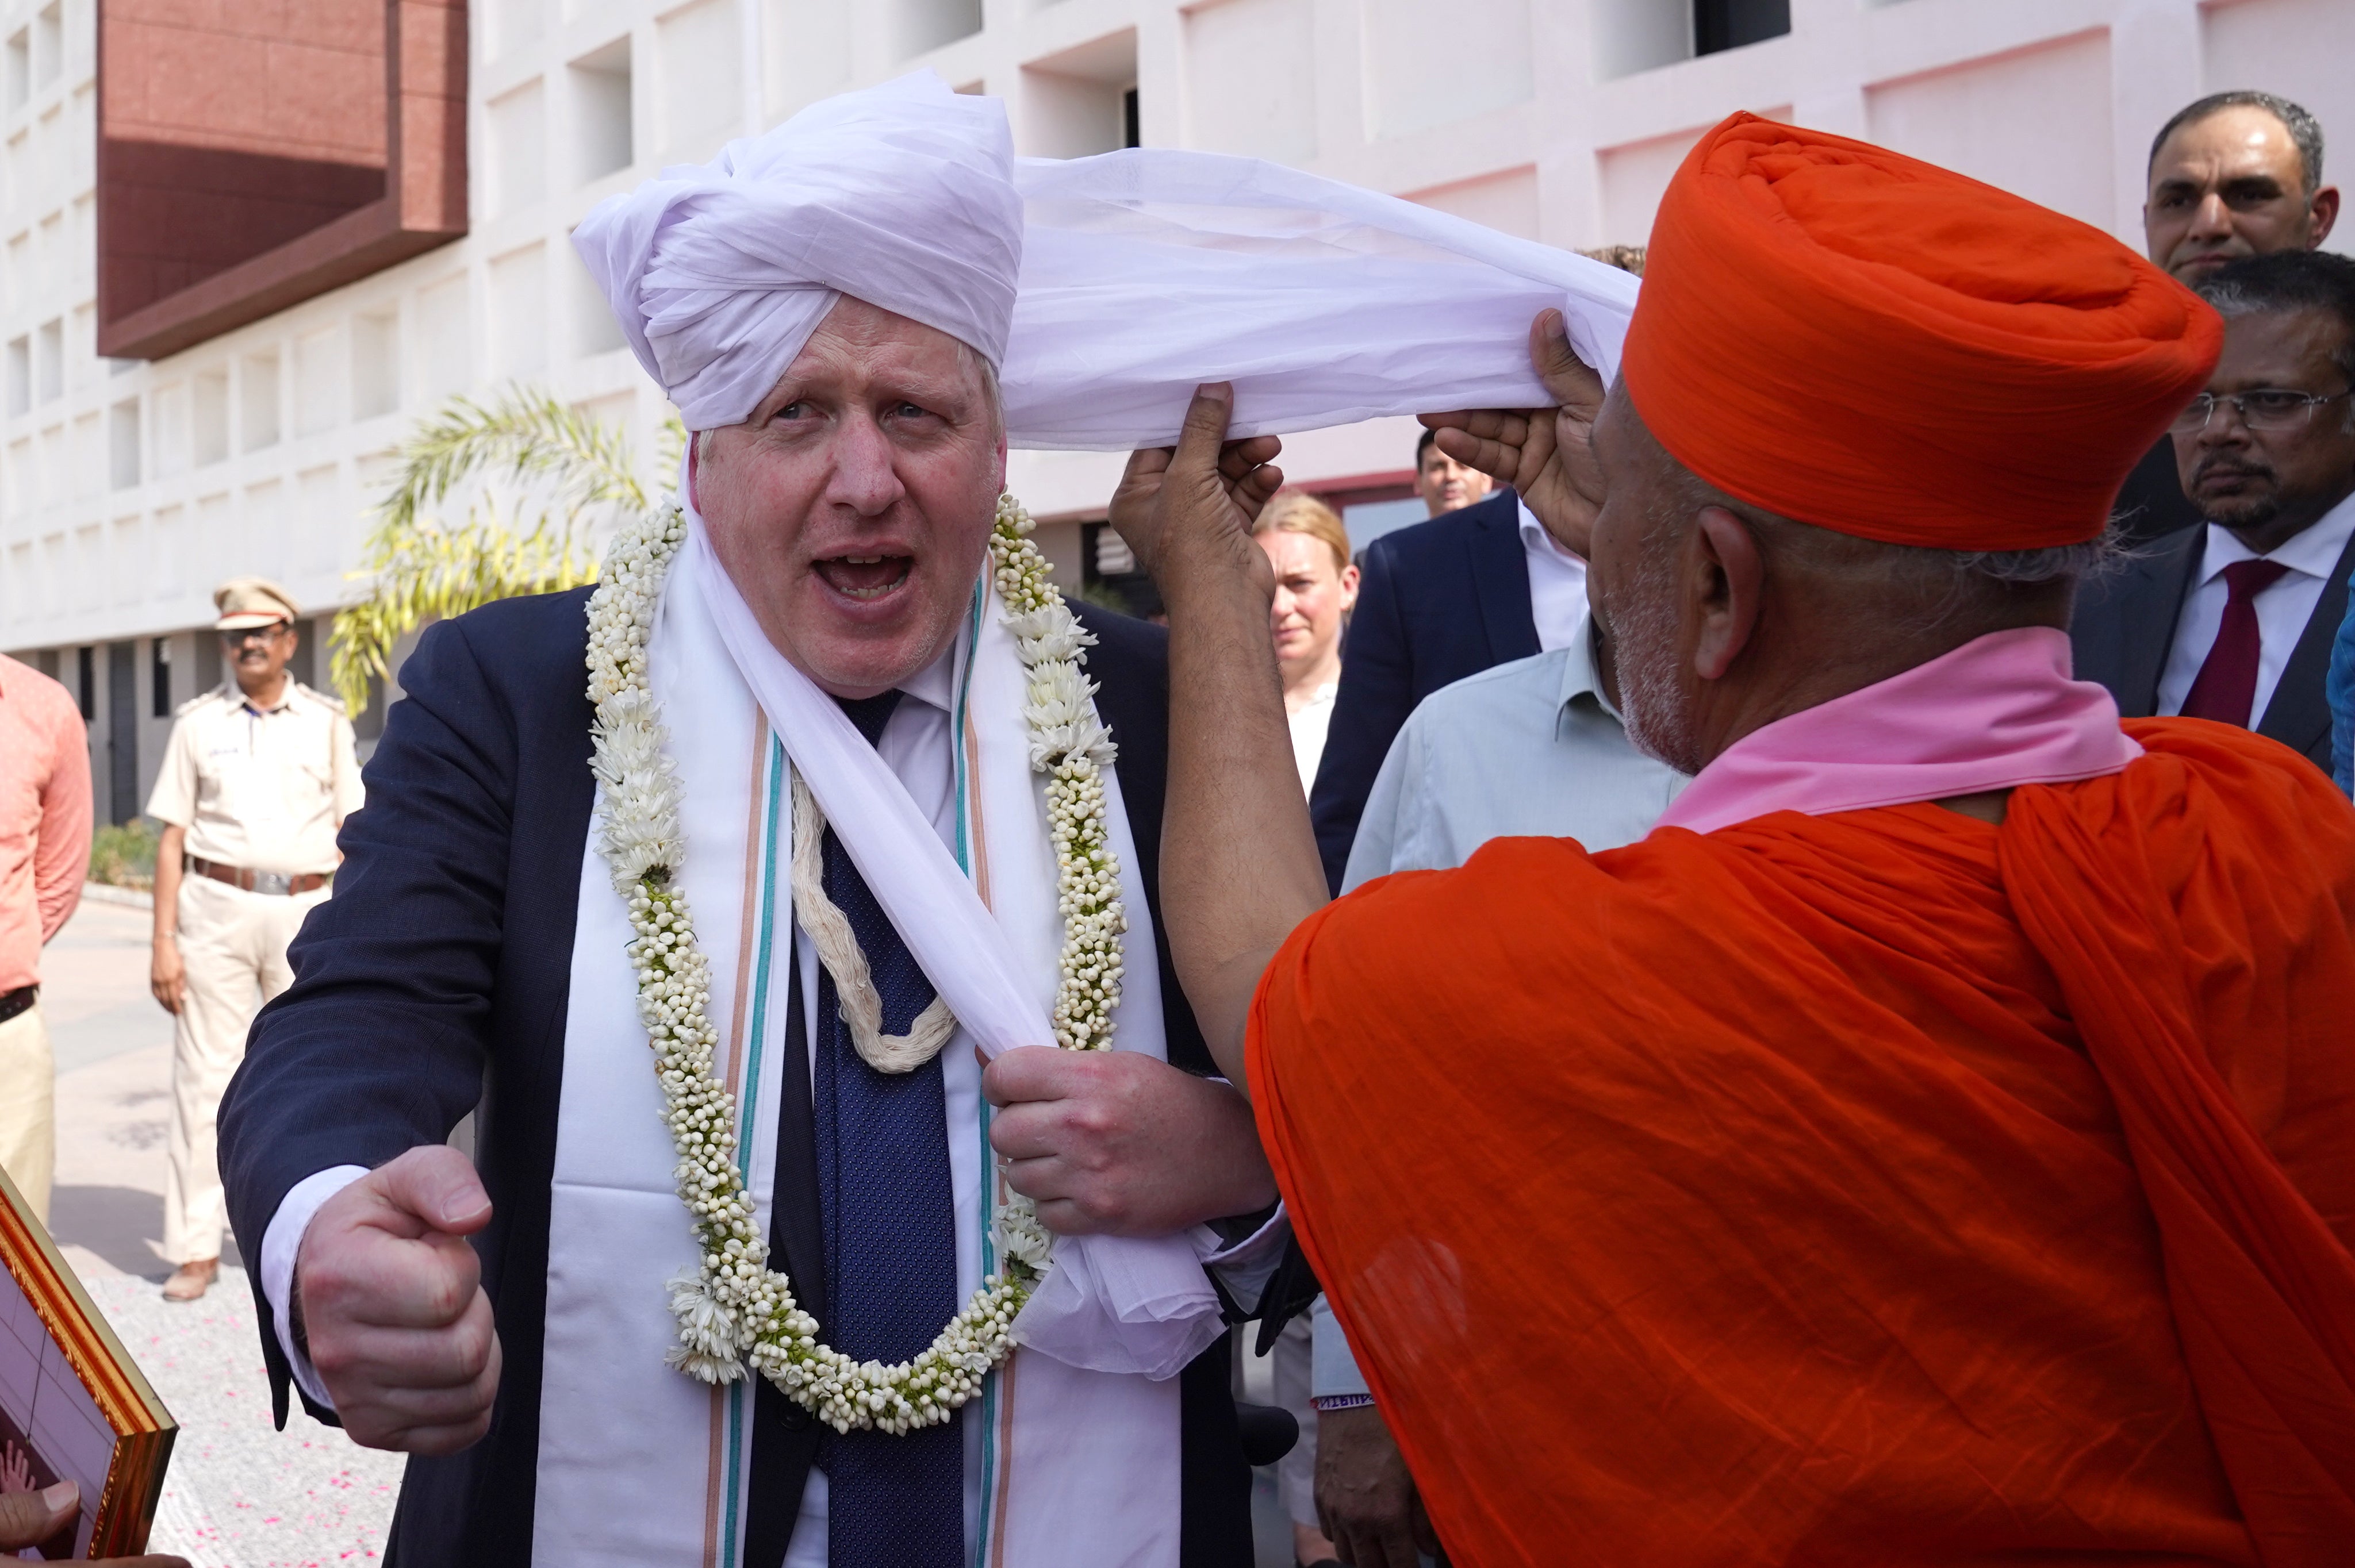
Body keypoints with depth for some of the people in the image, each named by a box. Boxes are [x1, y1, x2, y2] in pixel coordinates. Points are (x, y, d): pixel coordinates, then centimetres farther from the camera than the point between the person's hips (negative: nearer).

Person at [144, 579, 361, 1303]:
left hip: (305, 912, 1)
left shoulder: (325, 721, 7)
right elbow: (172, 839, 4)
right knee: (205, 1076, -2)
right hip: (217, 909, 0)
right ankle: (195, 1248, 3)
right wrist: (163, 940, -3)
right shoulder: (198, 722, 6)